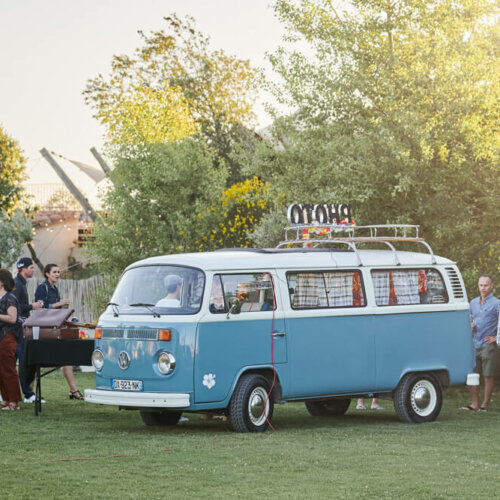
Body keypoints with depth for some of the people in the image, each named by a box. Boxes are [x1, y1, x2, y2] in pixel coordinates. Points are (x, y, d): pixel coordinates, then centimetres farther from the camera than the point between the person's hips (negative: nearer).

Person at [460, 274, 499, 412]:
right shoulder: (473, 303, 15)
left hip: (487, 345, -6)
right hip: (474, 344, 6)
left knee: (487, 376, 0)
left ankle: (484, 405, 6)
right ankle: (474, 404, 13)